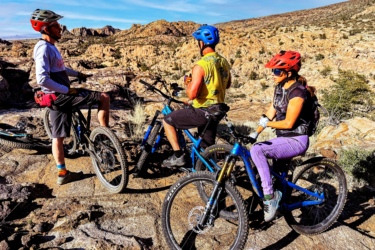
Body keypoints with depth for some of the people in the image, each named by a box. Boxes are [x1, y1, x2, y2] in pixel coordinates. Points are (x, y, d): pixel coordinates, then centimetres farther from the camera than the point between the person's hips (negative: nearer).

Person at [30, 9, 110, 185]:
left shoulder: (50, 47, 16)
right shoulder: (44, 48, -16)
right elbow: (42, 79, -25)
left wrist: (78, 74, 25)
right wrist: (68, 90, -20)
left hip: (60, 96, 10)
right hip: (60, 96, -10)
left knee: (58, 136, 12)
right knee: (104, 98, -10)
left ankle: (63, 173, 21)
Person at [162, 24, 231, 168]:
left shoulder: (201, 65, -20)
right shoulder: (224, 62, 5)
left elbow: (192, 94, -26)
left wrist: (188, 84, -5)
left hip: (203, 111, -8)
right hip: (217, 111, 8)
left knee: (167, 120, 8)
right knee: (207, 148, 22)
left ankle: (178, 156, 7)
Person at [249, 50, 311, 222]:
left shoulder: (297, 92, -18)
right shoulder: (279, 87, 7)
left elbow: (289, 123, -21)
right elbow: (270, 113, 9)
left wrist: (268, 124, -8)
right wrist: (256, 132, 1)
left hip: (296, 140, -9)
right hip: (283, 138, 9)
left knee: (257, 150, -27)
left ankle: (270, 196, -18)